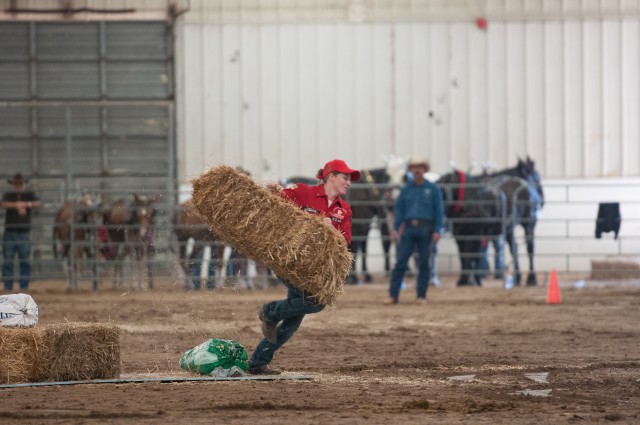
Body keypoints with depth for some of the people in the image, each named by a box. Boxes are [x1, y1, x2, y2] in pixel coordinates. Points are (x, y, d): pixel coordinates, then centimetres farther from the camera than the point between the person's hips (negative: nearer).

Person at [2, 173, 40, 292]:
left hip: (24, 233, 0)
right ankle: (8, 286, 3)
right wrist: (17, 205, -27)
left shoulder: (29, 195, 8)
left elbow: (37, 203, -10)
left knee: (25, 261, 0)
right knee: (7, 261, 0)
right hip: (9, 233, 0)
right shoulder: (8, 195, 7)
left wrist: (26, 204, -26)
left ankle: (24, 286, 4)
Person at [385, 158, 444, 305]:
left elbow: (439, 210, 1)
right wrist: (395, 229, 1)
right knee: (400, 261, -4)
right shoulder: (406, 189, 10)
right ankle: (393, 295, -4)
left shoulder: (433, 189, 3)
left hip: (425, 229, -2)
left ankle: (421, 296, 8)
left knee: (424, 263, 1)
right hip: (409, 228, 2)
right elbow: (399, 209, 10)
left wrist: (437, 230, -8)